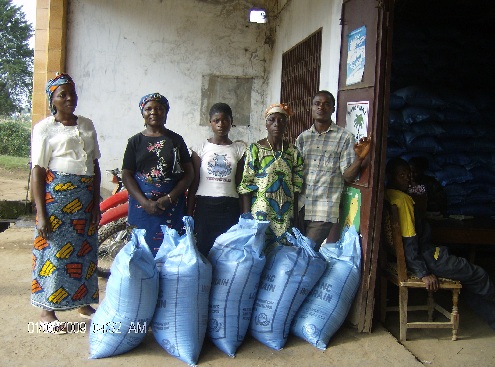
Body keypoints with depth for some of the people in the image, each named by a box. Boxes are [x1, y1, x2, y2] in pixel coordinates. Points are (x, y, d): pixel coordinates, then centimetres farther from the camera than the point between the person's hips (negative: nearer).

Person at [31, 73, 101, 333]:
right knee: (54, 251, -1)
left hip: (85, 197, 5)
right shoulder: (44, 128, -2)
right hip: (57, 195, -5)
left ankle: (83, 303, 26)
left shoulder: (87, 125, 12)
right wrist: (41, 214, -12)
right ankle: (47, 312, 12)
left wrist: (96, 202, 9)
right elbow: (37, 171, -7)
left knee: (85, 251, 10)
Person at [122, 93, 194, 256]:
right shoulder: (135, 141, 8)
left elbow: (189, 173, 3)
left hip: (172, 205, 0)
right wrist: (145, 202, -11)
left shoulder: (176, 140, 7)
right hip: (142, 204, 0)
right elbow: (126, 175, 3)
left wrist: (169, 198, -10)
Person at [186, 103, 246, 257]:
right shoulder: (201, 148, 5)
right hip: (204, 205, 0)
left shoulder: (239, 148, 6)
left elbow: (240, 183, 7)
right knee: (203, 249, 0)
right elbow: (194, 183, 5)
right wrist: (189, 213, 1)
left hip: (229, 207, 0)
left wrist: (244, 214, 2)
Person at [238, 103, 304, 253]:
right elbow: (245, 186, -4)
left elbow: (296, 187, 8)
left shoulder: (293, 151, 6)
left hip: (286, 217, 3)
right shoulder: (255, 149, -3)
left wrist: (295, 217, 5)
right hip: (260, 215, -3)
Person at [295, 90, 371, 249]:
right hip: (300, 207, 4)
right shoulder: (302, 137, 10)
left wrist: (359, 158, -24)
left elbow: (348, 176, -6)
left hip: (323, 211, -4)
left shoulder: (344, 137, -2)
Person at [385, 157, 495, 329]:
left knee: (469, 279, 20)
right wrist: (423, 273, -22)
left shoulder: (389, 196, 7)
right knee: (479, 276, 7)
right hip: (424, 257, -10)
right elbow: (408, 241, -25)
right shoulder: (402, 198, -22)